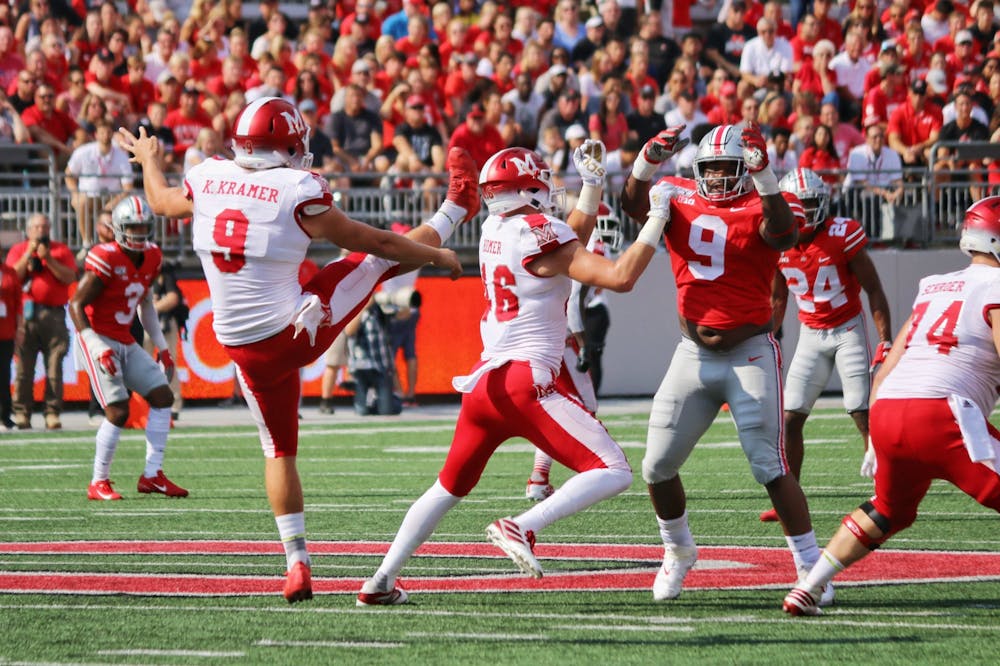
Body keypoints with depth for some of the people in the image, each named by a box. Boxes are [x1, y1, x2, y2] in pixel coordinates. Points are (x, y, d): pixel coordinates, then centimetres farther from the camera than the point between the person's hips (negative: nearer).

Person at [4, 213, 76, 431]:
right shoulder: (18, 250, 13)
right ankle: (21, 413, 1)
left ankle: (52, 413, -4)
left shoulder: (61, 251, 13)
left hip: (54, 314, 0)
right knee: (24, 366, -3)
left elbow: (70, 278, 0)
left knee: (54, 367, -6)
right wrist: (28, 255, -6)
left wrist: (48, 259, -7)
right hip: (26, 313, 0)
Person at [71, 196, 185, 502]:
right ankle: (99, 483, -4)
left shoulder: (152, 258, 5)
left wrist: (161, 345, 17)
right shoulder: (106, 259, -19)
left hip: (125, 342, 8)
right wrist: (97, 349, -25)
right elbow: (76, 305, -17)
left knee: (162, 396, 1)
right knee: (118, 411, -16)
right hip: (99, 339, -8)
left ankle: (152, 475, 5)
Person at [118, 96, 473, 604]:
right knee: (381, 257, 13)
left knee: (278, 450, 17)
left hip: (245, 348, 5)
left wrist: (148, 160, 42)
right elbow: (373, 241, -6)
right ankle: (455, 213, 38)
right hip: (298, 330, -5)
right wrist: (436, 257, 9)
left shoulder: (206, 180, -4)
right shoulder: (298, 192, -17)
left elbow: (161, 202, 21)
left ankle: (297, 563, 14)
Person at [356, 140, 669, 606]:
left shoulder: (494, 232, 13)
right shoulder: (540, 237, -9)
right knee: (613, 472, -7)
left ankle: (381, 581, 19)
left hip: (483, 381, 8)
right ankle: (522, 528, -23)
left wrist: (592, 182, 26)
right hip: (527, 382, -8)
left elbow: (570, 240, 29)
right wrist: (657, 220, -7)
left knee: (449, 487, 23)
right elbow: (620, 277, -15)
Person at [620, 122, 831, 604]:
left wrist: (763, 172, -43)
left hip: (750, 355, -5)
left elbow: (782, 232, -31)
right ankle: (678, 551, 32)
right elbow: (633, 204, -14)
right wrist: (650, 159, -32)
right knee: (658, 467, 8)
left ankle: (810, 565, -1)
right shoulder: (680, 201, 4)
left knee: (770, 466, -10)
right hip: (694, 355, 5)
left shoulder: (760, 209, -8)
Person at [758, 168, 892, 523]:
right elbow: (777, 300, 14)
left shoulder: (842, 235, -16)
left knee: (865, 415, -10)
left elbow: (874, 290, -10)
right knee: (790, 419, -1)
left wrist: (886, 341, -16)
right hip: (810, 336, 5)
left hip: (849, 330, -4)